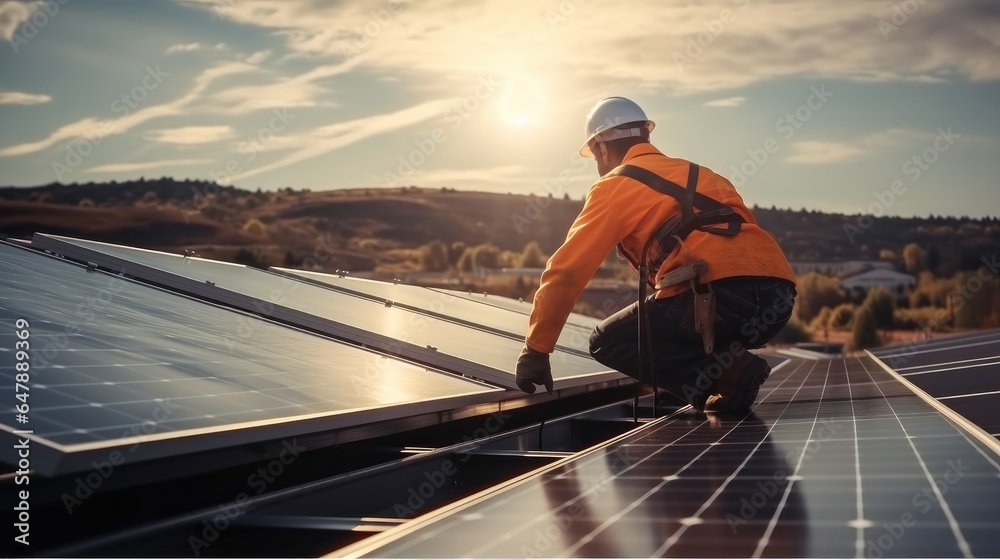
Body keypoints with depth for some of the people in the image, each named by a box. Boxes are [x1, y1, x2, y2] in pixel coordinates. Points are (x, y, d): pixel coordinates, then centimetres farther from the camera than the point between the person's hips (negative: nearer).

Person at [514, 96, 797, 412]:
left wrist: (536, 349, 15)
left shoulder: (615, 185, 10)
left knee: (609, 342, 11)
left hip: (725, 294, -8)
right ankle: (728, 368, 7)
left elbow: (566, 271, 6)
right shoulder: (699, 174, 31)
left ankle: (721, 373, -6)